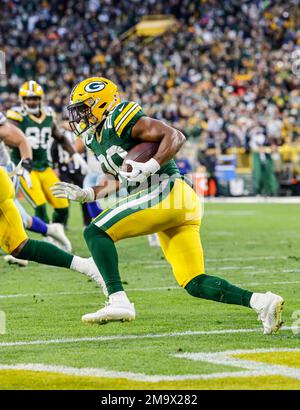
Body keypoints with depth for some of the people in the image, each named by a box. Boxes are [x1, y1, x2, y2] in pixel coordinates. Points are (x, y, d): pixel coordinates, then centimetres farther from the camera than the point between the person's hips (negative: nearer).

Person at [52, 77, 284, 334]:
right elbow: (117, 179, 33)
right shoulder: (96, 139, 23)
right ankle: (261, 301, -8)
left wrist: (149, 167, -22)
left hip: (167, 192, -9)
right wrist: (85, 195, 24)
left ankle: (119, 301, -21)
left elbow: (176, 136, -12)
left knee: (96, 233, -10)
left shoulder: (121, 120, -5)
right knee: (195, 284, 3)